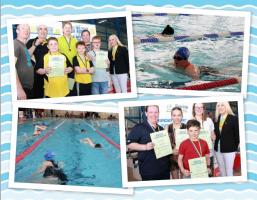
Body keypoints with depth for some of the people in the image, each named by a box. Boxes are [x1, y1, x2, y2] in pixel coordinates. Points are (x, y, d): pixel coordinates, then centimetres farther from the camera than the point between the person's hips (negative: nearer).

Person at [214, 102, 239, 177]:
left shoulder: (234, 118, -6)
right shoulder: (216, 119, 8)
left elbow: (237, 134, -5)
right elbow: (216, 133, 10)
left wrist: (235, 148, -5)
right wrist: (215, 146, 0)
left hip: (229, 149, -5)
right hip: (218, 149, 5)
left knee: (229, 172, -1)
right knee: (221, 171, 14)